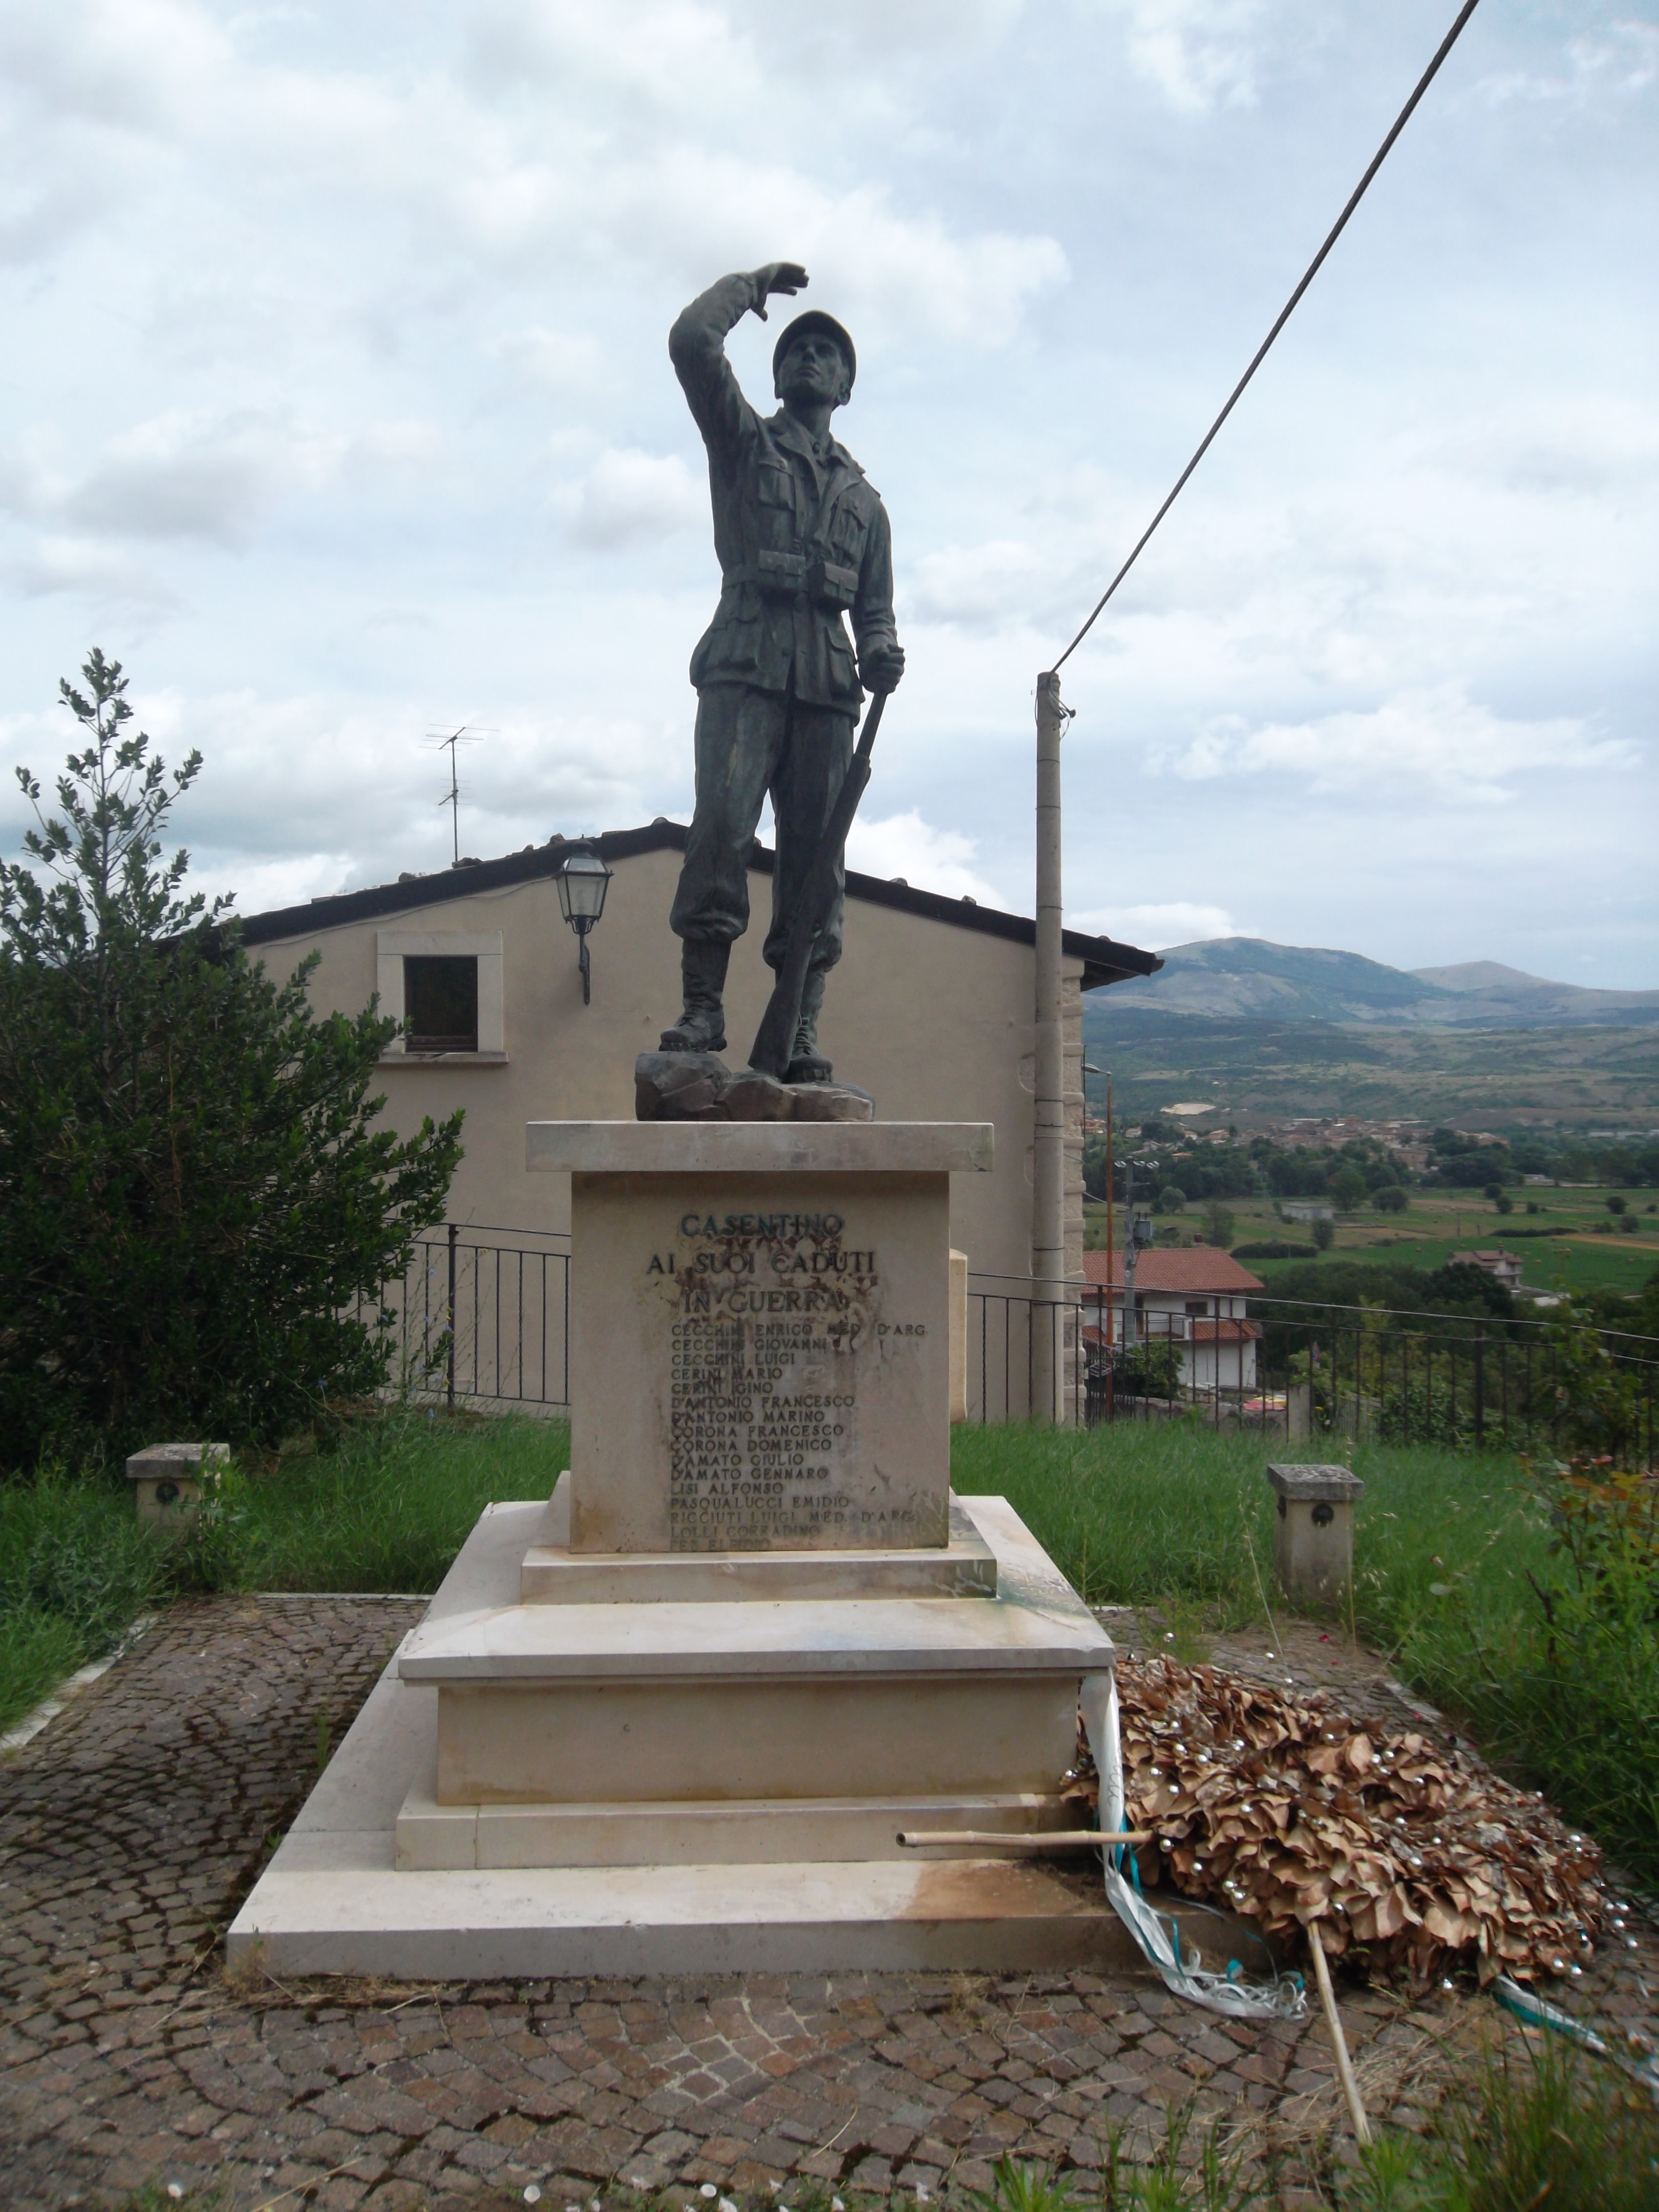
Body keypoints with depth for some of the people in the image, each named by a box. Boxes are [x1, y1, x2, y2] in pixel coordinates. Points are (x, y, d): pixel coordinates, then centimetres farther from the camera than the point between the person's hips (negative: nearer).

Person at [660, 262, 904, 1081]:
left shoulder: (862, 497, 27)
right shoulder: (744, 443, 18)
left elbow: (874, 602, 23)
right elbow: (692, 343, 4)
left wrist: (881, 654, 2)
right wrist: (753, 284, 19)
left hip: (826, 681, 3)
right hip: (746, 665, -3)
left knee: (815, 850, -4)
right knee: (722, 824, -19)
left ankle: (801, 1025, -5)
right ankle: (703, 1004, -18)